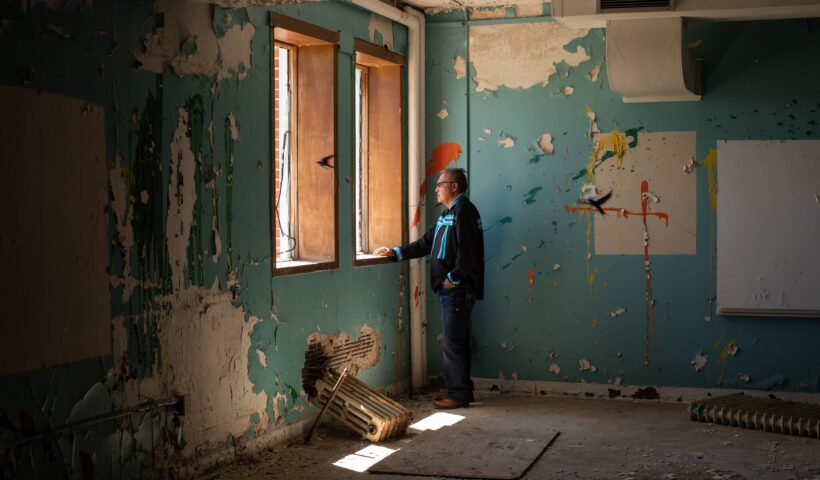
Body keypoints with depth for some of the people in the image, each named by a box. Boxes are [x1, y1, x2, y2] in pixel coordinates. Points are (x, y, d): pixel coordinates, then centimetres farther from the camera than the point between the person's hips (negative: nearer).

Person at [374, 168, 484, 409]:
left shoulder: (464, 210, -12)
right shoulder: (450, 213, 21)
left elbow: (467, 249, -22)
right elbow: (427, 242, 25)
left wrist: (454, 278, -19)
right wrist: (397, 252, 20)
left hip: (458, 290, -10)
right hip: (451, 290, 10)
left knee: (453, 342, -7)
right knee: (456, 341, 12)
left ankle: (459, 394, -2)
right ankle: (461, 391, 18)